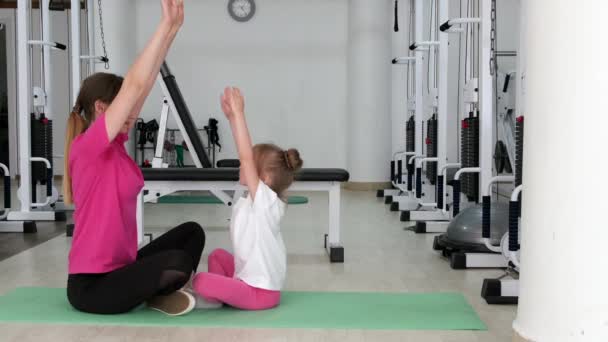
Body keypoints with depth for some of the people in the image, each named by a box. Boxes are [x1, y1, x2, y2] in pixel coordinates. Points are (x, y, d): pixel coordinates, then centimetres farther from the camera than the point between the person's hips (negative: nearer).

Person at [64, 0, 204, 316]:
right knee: (177, 261, -29)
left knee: (192, 231, 16)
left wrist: (174, 28, 1)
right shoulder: (87, 147, -17)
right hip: (92, 285, -10)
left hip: (119, 267, 10)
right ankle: (157, 290, 2)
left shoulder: (114, 145, 7)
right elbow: (135, 84, -24)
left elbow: (146, 84, 3)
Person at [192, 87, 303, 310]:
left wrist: (239, 113, -25)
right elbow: (248, 157, 4)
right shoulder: (256, 201, 5)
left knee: (201, 282, -22)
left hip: (260, 292, -10)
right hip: (248, 279, 10)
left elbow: (246, 158, -27)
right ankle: (216, 295, 6)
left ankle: (211, 296, 10)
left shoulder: (266, 200, -18)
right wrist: (232, 116, 2)